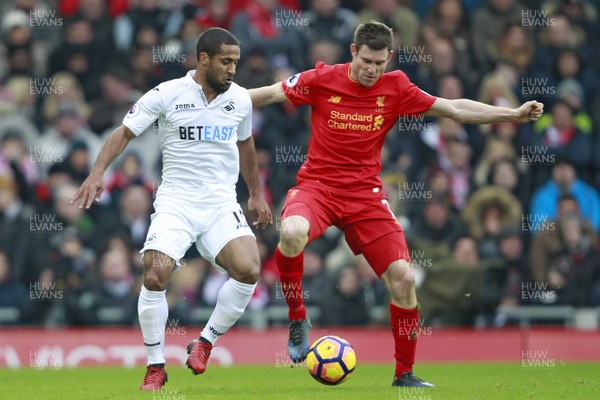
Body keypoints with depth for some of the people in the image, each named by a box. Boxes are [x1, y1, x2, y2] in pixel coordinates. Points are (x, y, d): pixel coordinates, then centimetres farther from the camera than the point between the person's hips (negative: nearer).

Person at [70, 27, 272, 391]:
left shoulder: (240, 99, 7)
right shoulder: (167, 95, -5)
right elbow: (124, 132, -3)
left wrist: (257, 194, 28)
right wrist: (98, 173, -17)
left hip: (222, 203, 3)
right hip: (175, 201, -3)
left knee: (248, 270, -21)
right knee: (155, 275, -21)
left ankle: (205, 343, 2)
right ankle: (156, 367, -2)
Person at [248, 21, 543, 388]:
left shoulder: (395, 88, -1)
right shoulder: (324, 79, -7)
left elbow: (455, 109, 3)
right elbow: (270, 94, 2)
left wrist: (515, 114, -2)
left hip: (366, 193, 2)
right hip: (318, 184, -2)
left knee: (403, 277, -8)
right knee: (292, 233, -36)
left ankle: (405, 373, 9)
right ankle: (298, 318, -11)